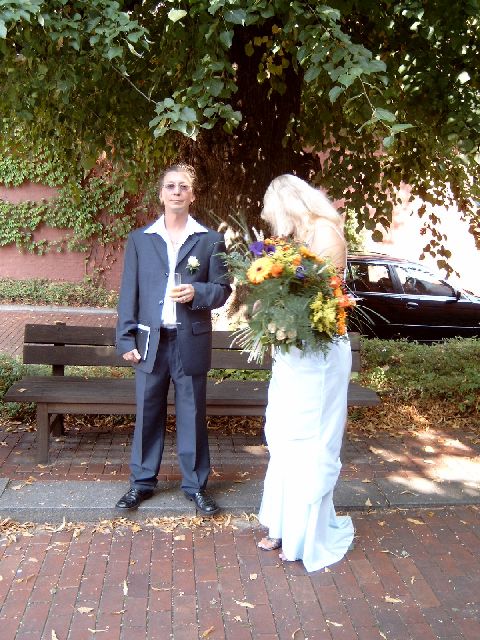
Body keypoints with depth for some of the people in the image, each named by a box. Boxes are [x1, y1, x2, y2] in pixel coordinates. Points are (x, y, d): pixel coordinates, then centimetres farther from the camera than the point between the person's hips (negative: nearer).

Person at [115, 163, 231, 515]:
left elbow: (223, 289, 2)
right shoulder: (139, 239, 6)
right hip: (150, 341, 1)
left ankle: (196, 485, 22)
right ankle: (142, 482, 26)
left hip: (191, 341, -1)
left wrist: (196, 292, -18)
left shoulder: (210, 240, 3)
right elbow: (129, 293, 5)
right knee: (148, 415, 10)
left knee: (193, 416, 7)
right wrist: (126, 338, -1)